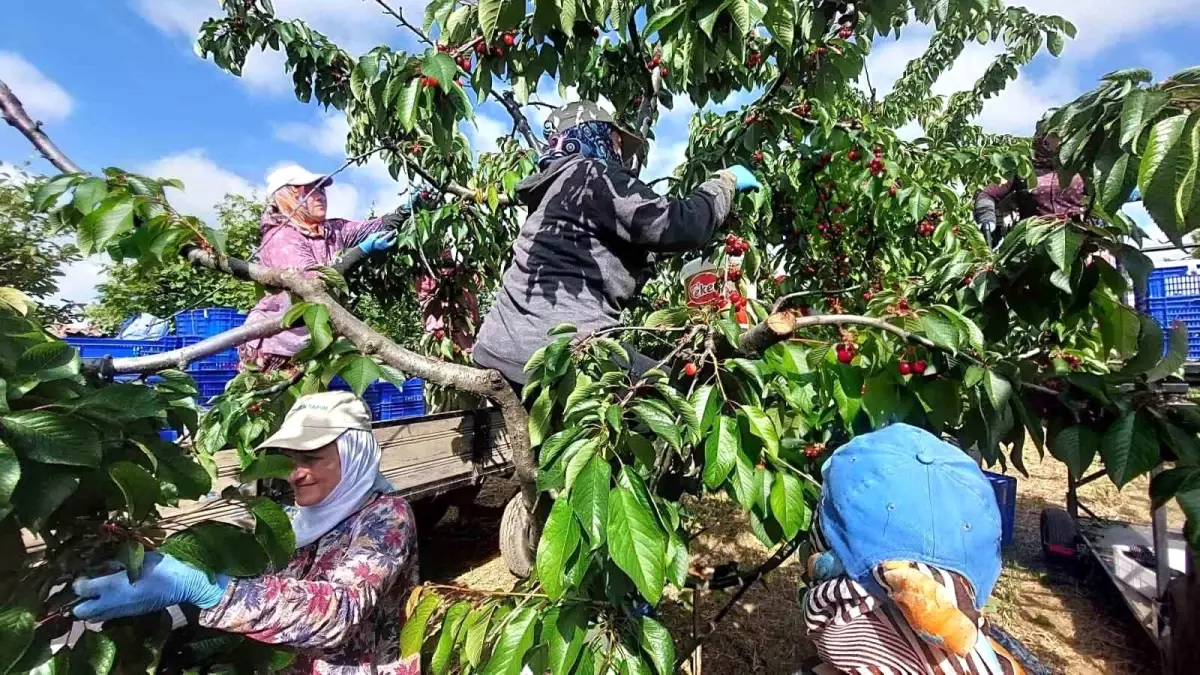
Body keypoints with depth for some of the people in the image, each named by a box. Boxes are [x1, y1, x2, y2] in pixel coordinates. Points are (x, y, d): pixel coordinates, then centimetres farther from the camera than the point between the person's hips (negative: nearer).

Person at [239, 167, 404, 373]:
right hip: (276, 337, -6)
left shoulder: (332, 230, 4)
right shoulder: (279, 237, -14)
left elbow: (374, 226, -8)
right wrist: (363, 250, -33)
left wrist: (407, 207, -24)